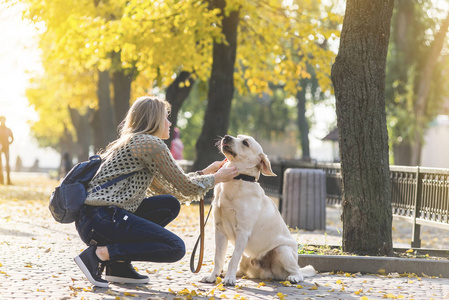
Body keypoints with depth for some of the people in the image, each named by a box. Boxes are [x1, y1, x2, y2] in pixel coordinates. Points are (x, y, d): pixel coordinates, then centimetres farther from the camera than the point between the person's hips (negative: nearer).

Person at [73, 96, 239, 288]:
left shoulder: (131, 142, 23)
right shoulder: (151, 144, -6)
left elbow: (166, 189, 27)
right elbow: (186, 188, -1)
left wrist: (205, 172, 30)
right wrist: (215, 178, 16)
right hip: (102, 219, -10)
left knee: (170, 204, 16)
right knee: (176, 248, -10)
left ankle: (119, 265, 7)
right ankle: (101, 253, -12)